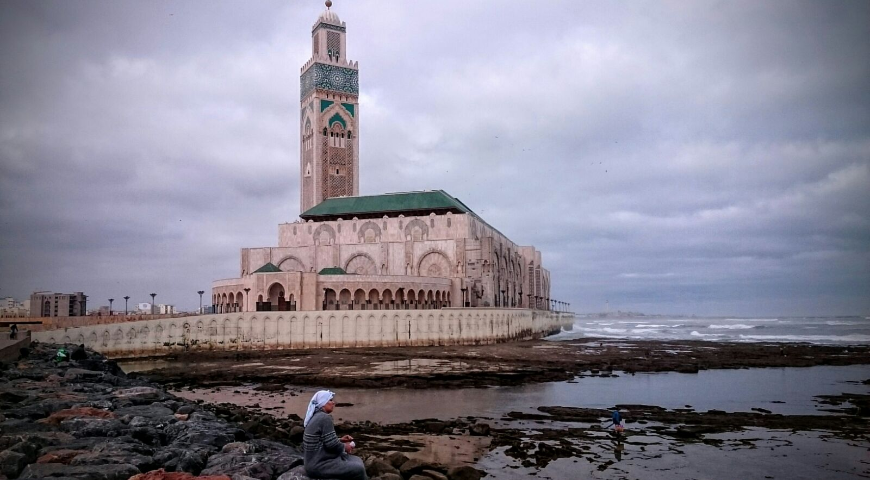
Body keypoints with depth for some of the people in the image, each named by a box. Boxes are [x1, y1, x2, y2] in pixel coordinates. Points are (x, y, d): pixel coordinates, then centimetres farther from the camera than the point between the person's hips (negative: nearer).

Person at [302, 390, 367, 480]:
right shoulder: (325, 418, -18)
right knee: (358, 469, -12)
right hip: (319, 466, -10)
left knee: (357, 461, 13)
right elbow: (331, 444, -20)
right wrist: (344, 447, -2)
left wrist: (340, 440, 11)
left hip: (317, 460, 10)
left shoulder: (316, 416, 12)